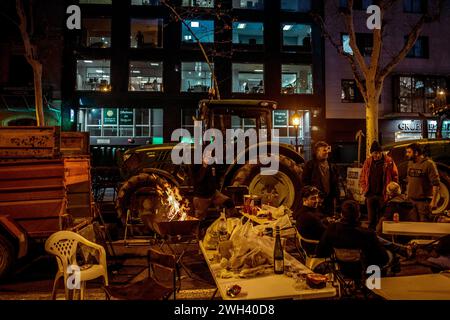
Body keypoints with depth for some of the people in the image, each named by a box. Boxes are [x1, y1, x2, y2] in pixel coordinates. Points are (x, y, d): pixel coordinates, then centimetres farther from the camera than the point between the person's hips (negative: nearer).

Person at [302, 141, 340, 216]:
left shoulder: (331, 166, 12)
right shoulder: (310, 165, -3)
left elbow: (335, 183, 15)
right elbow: (304, 182, -5)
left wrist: (335, 196, 9)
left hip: (329, 199, 5)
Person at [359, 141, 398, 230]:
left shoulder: (389, 161, -5)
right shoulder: (368, 161, 4)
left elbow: (395, 177, -3)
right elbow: (362, 177, 9)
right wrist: (364, 189, 0)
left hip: (383, 195, -3)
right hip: (370, 194, 3)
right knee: (371, 219, 12)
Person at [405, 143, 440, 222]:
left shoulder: (428, 164, -12)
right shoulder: (410, 163, 9)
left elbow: (436, 184, -14)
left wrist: (434, 201, -18)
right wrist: (407, 194, 14)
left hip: (424, 201, -6)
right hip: (411, 200, 6)